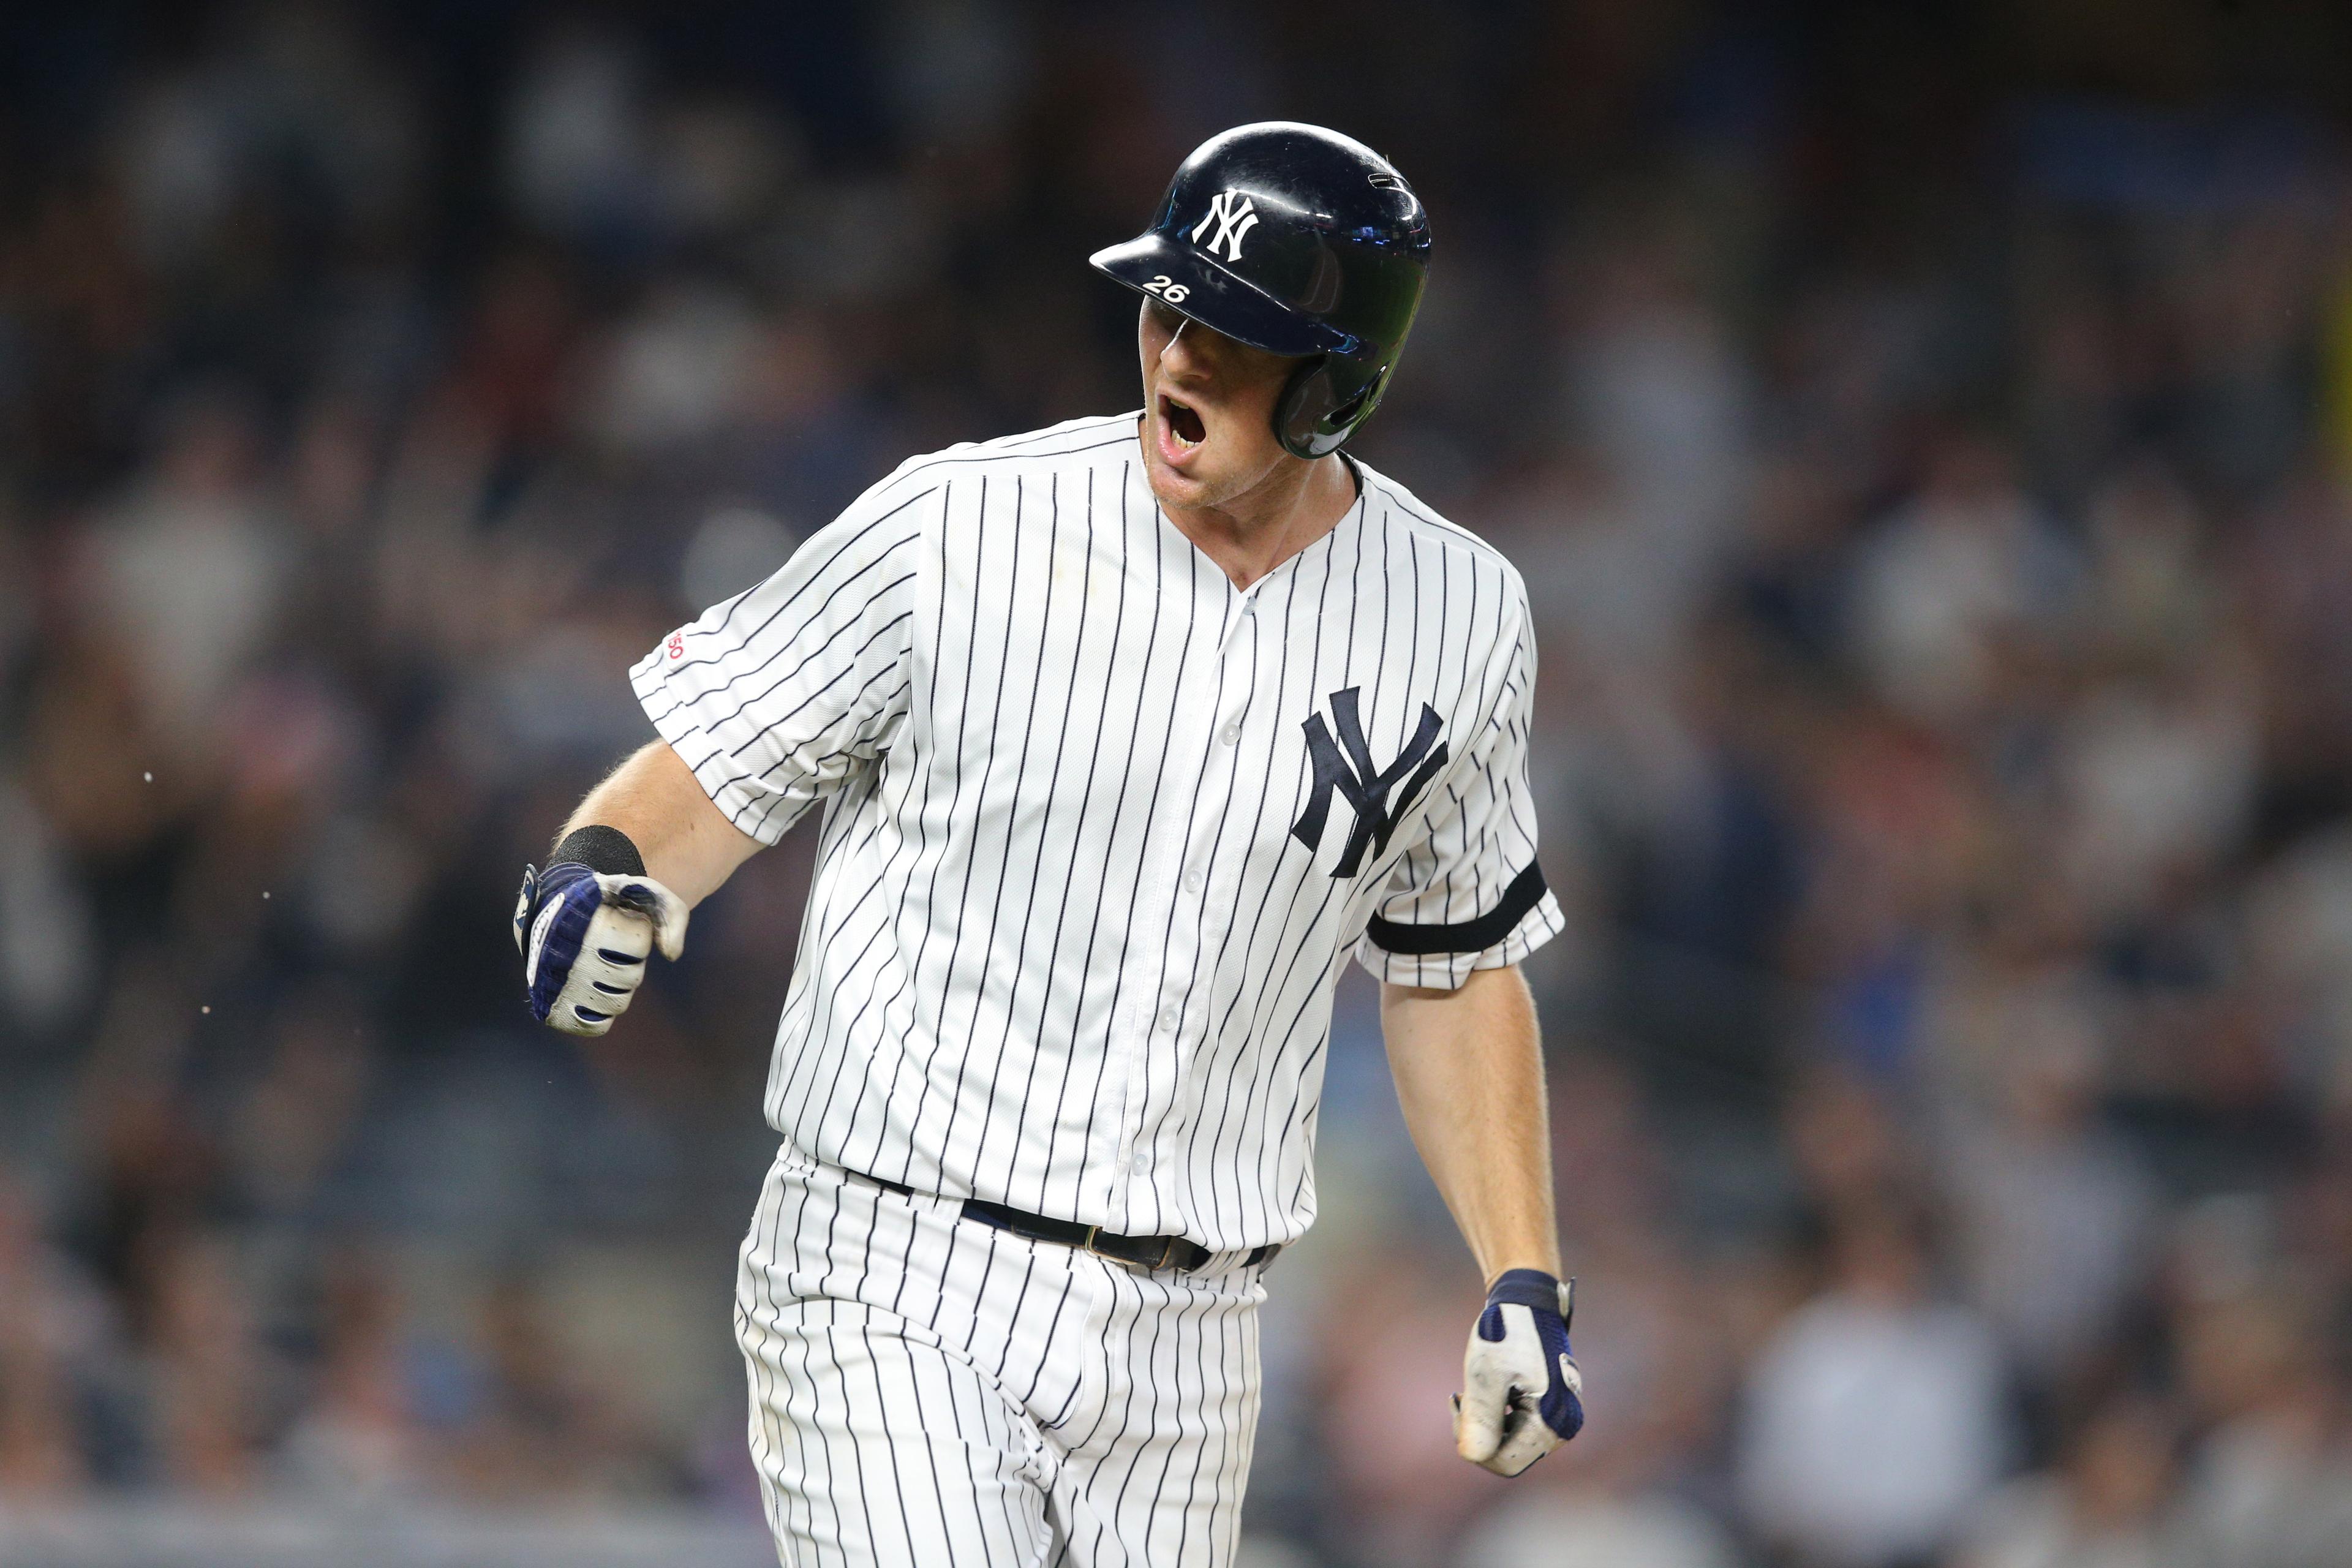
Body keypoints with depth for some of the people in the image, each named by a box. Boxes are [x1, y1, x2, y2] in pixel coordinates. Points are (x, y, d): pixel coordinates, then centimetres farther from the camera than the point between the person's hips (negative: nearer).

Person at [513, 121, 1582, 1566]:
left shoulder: (1460, 621, 2)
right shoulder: (957, 527, -8)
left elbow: (1457, 964, 15)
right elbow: (714, 774, -1)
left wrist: (1526, 1286, 9)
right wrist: (602, 872, -23)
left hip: (1181, 1338, 4)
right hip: (896, 1296, -4)